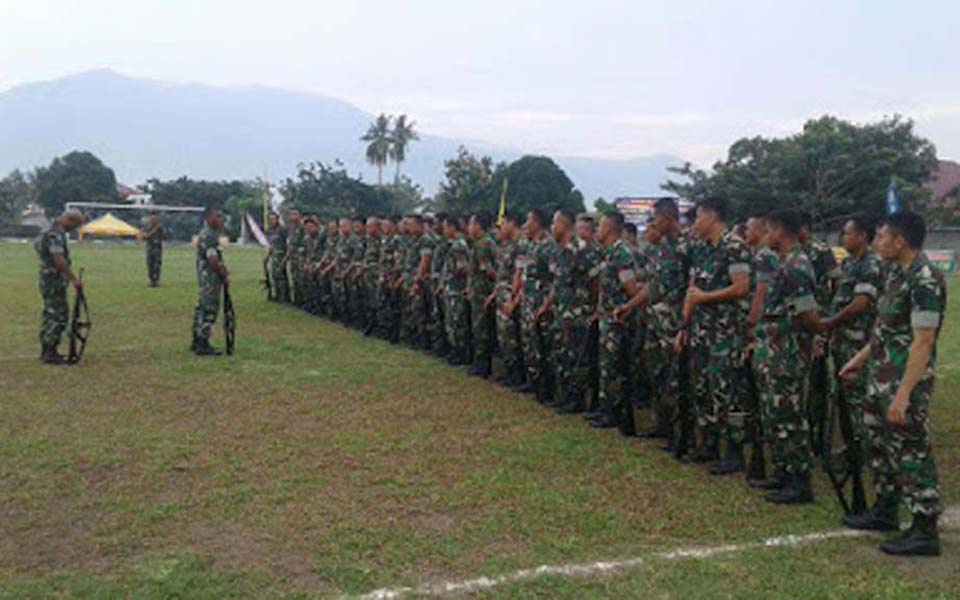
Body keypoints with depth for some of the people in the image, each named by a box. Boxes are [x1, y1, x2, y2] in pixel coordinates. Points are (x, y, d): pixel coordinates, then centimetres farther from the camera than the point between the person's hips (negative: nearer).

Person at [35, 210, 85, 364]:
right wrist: (74, 279, -27)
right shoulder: (56, 234, -20)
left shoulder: (51, 230, 12)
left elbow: (36, 244, 28)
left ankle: (46, 350, 23)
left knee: (50, 314, 16)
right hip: (55, 281, -11)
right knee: (59, 316, -8)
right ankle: (50, 353, -6)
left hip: (48, 279, 11)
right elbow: (59, 260, -29)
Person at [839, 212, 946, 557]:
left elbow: (923, 342, -24)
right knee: (882, 446, 19)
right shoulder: (898, 273, 9)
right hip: (880, 379, 10)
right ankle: (885, 511, 33)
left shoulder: (925, 281, -21)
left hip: (904, 383, -10)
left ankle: (925, 531, 9)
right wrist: (861, 358, 22)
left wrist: (903, 395, -25)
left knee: (911, 454, -1)